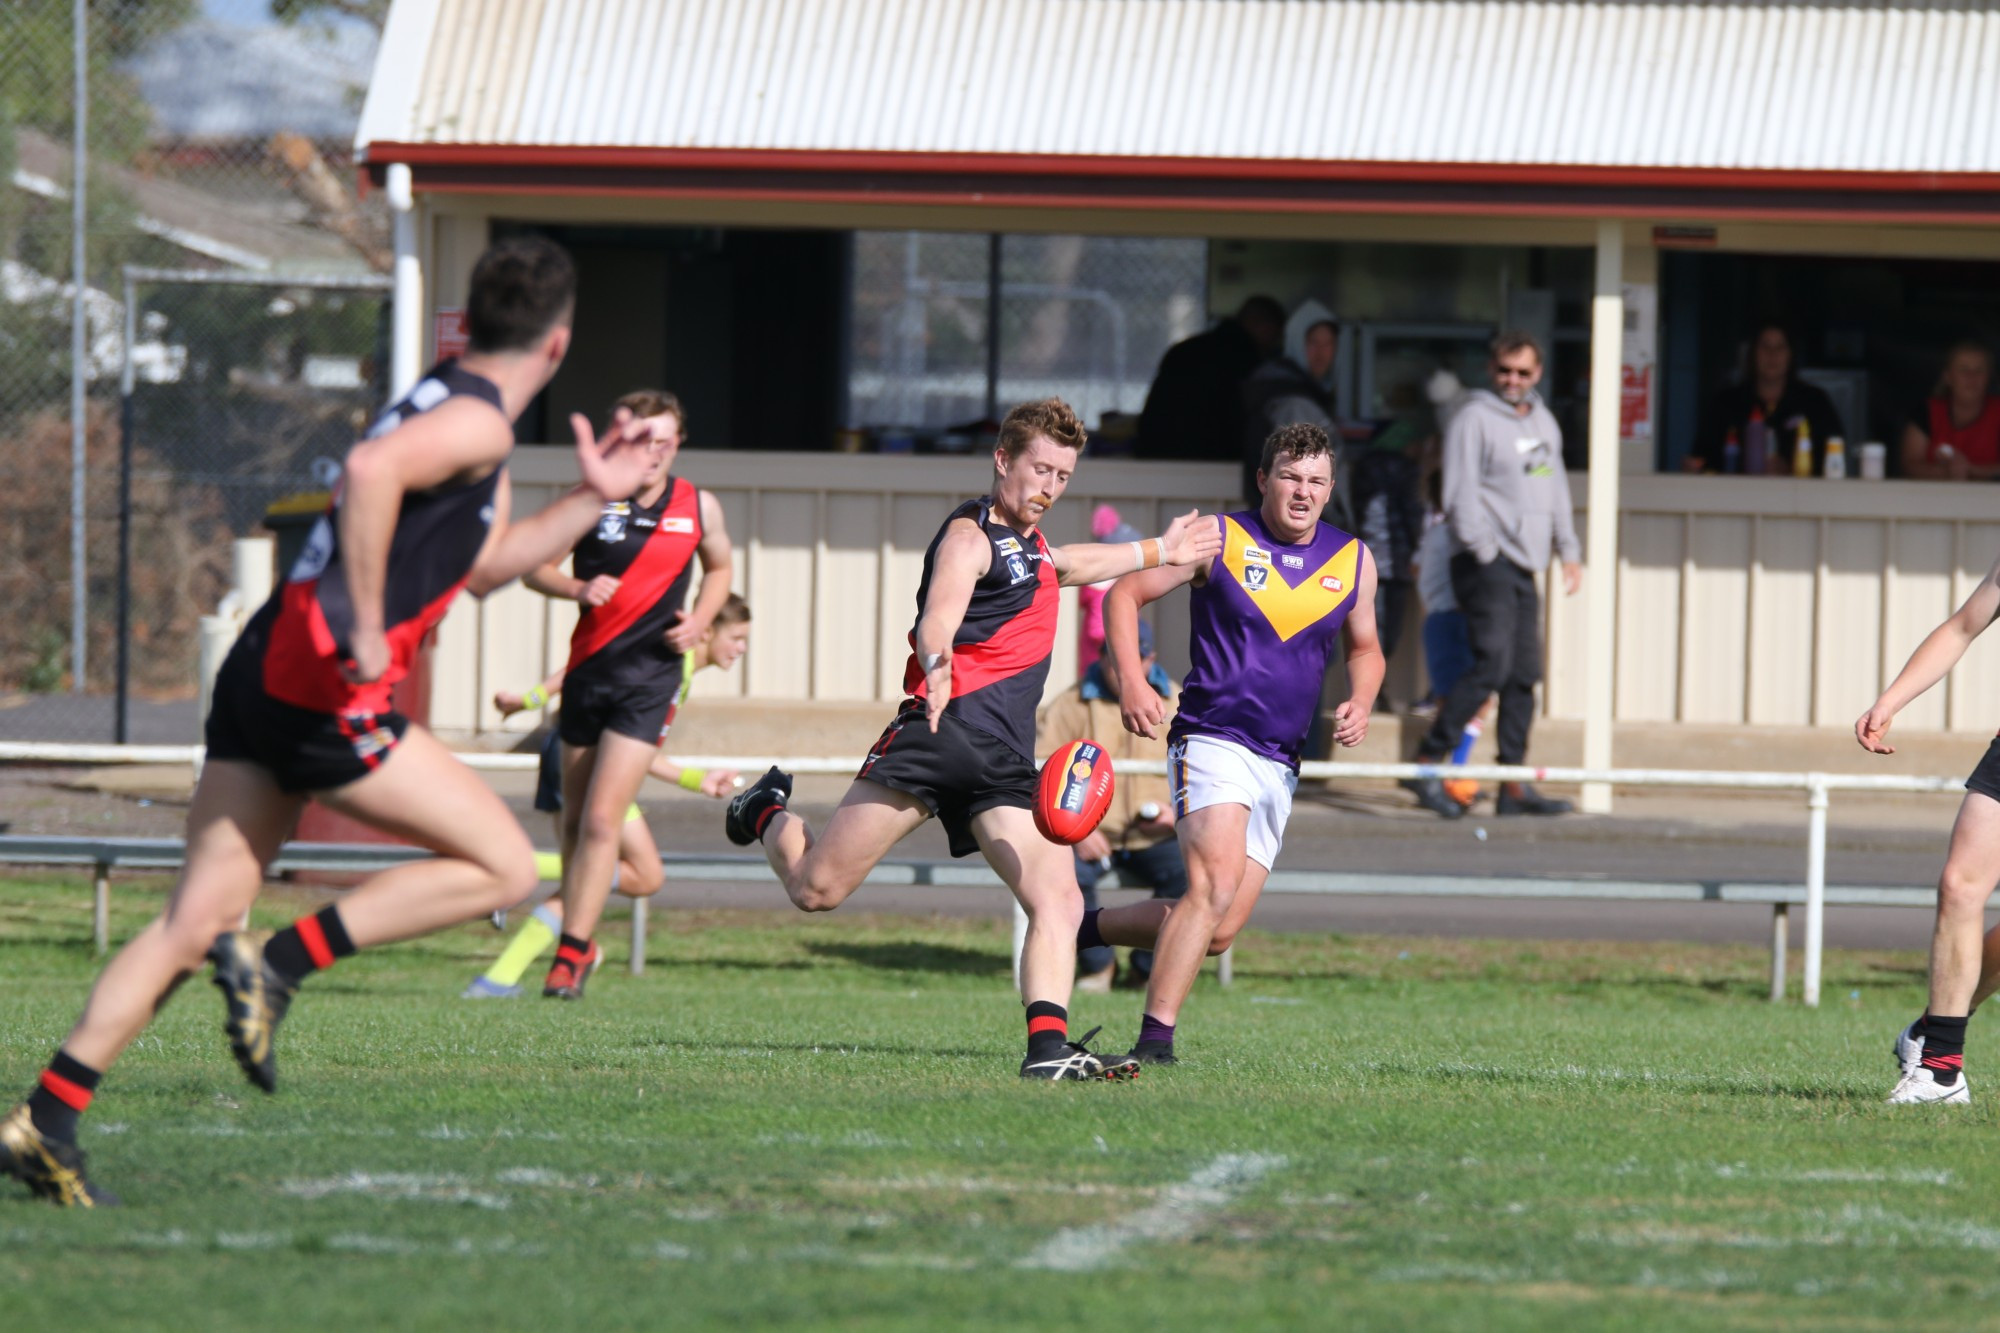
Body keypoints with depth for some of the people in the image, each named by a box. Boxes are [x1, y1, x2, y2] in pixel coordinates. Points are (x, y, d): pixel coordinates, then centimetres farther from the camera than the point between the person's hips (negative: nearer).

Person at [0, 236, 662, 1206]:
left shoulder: (451, 407, 23)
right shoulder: (479, 422, -8)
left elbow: (483, 564, 36)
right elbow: (369, 470, -28)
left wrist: (591, 500, 29)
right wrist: (367, 630, -24)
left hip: (262, 675, 9)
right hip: (325, 690, -9)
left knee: (194, 924, 7)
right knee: (504, 866, 0)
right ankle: (281, 963, -9)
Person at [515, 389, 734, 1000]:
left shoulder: (700, 507, 3)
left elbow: (719, 568, 21)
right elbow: (533, 566, 2)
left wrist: (699, 620, 2)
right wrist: (578, 589, -18)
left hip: (650, 677, -1)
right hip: (588, 670, 1)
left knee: (602, 819, -13)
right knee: (575, 821, 10)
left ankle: (571, 955, -11)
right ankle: (581, 942, 28)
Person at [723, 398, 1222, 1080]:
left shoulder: (1024, 538, 25)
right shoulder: (969, 535, -4)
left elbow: (1062, 566, 51)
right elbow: (937, 621, -24)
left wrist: (1159, 552, 57)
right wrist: (937, 668, -46)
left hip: (1005, 763, 7)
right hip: (943, 732, -7)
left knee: (1059, 899, -14)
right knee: (815, 889, -5)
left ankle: (1048, 1045, -21)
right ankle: (768, 814, 27)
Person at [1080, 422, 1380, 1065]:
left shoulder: (1353, 561, 10)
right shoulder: (1219, 540, -3)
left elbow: (1365, 649, 25)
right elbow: (1124, 594, 2)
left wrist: (1359, 705, 3)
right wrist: (1131, 682, -13)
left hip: (1280, 764, 6)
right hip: (1213, 740, -6)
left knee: (1217, 933, 1)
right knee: (1215, 885, -27)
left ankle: (1084, 928, 24)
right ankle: (1155, 1039, -24)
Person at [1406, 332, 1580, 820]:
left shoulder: (1544, 423, 20)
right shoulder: (1474, 418, -5)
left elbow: (1556, 488, 28)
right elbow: (1461, 493, -11)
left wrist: (1568, 551, 22)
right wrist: (1485, 551, -15)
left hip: (1523, 568, 8)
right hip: (1485, 562, -8)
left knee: (1524, 676, 4)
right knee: (1492, 666, -18)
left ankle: (1514, 787, 7)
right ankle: (1427, 764, -13)